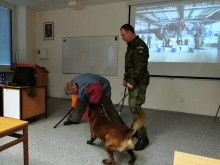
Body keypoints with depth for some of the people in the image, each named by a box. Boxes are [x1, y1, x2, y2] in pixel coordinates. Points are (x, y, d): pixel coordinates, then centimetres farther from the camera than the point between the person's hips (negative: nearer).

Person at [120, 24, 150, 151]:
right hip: (132, 82, 10)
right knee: (132, 107, 15)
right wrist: (126, 79, 14)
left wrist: (132, 82, -20)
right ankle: (136, 130, 31)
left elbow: (140, 67, -22)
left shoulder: (140, 46, -15)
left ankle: (143, 138, -1)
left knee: (135, 108, -12)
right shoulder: (131, 46, 17)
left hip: (139, 83, -10)